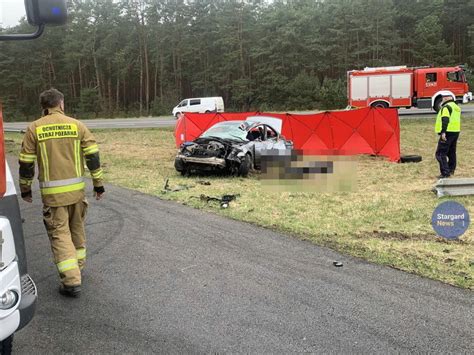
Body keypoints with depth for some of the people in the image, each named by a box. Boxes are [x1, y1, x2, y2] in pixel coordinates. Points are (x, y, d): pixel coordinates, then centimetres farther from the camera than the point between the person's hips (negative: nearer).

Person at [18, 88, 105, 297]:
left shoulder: (34, 129, -1)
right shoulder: (76, 125, 2)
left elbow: (26, 163, 1)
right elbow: (93, 156, 0)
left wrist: (25, 189, 13)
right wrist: (98, 184, 8)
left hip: (52, 192, -2)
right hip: (76, 188, 2)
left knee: (59, 234, 2)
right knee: (77, 229, 20)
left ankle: (72, 281, -3)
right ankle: (77, 266, 35)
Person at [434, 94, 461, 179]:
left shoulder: (446, 107, -12)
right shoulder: (456, 107, 19)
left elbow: (445, 120, -23)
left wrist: (443, 132, -27)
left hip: (448, 132, -10)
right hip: (456, 132, 10)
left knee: (440, 153, -9)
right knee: (451, 152, 19)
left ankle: (445, 172, -16)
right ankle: (451, 170, 29)